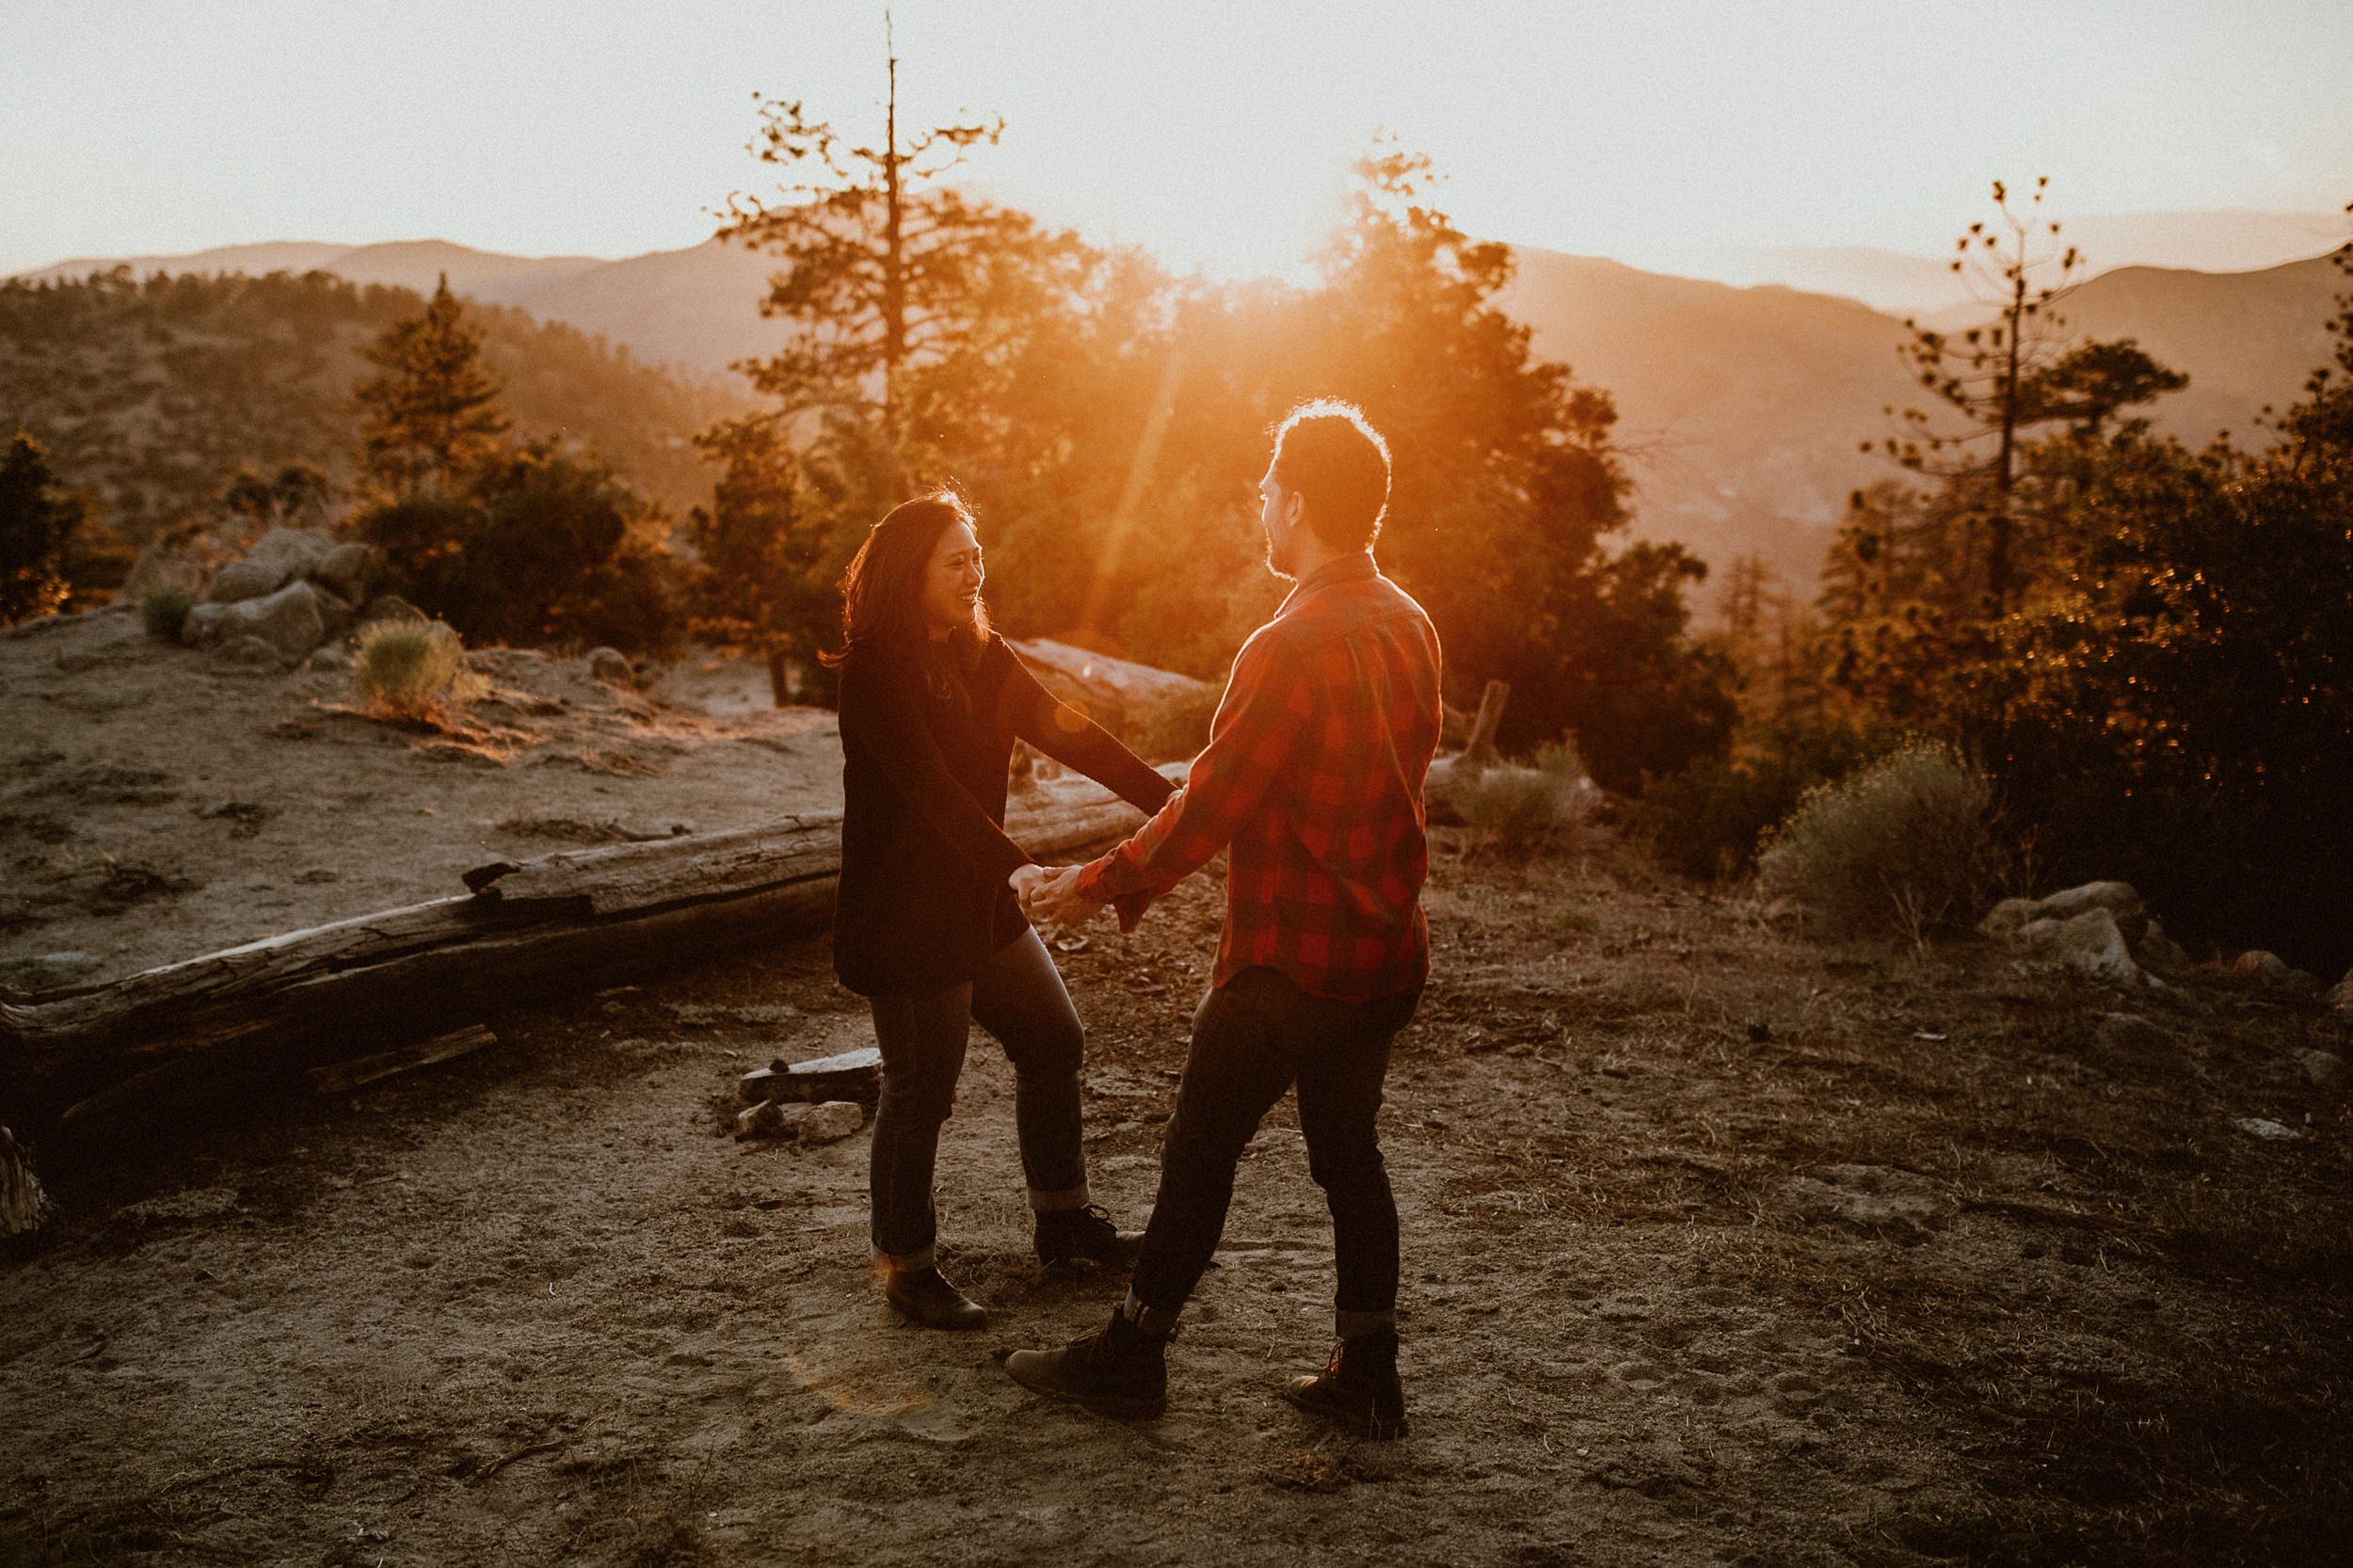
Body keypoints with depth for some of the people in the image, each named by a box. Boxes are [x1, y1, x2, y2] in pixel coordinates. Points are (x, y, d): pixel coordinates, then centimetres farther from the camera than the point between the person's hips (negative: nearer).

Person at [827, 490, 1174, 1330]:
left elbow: (1066, 733, 1)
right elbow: (928, 784, -29)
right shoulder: (876, 670, -18)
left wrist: (1170, 801, -8)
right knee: (921, 1089, 0)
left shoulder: (980, 656, 7)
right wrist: (1012, 864, -40)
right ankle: (907, 1267, 18)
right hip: (904, 916, -9)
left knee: (1053, 1040, 16)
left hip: (979, 903, 9)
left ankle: (1064, 1220, 33)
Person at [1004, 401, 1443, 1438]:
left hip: (1290, 960, -8)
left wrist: (1102, 886, -5)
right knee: (1348, 1154, 16)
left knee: (1201, 1153, 6)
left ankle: (1132, 1356, 19)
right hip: (1384, 953, 8)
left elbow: (1211, 806, -19)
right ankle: (1367, 1379, 22)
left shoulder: (1291, 649, -22)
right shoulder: (1409, 627, 5)